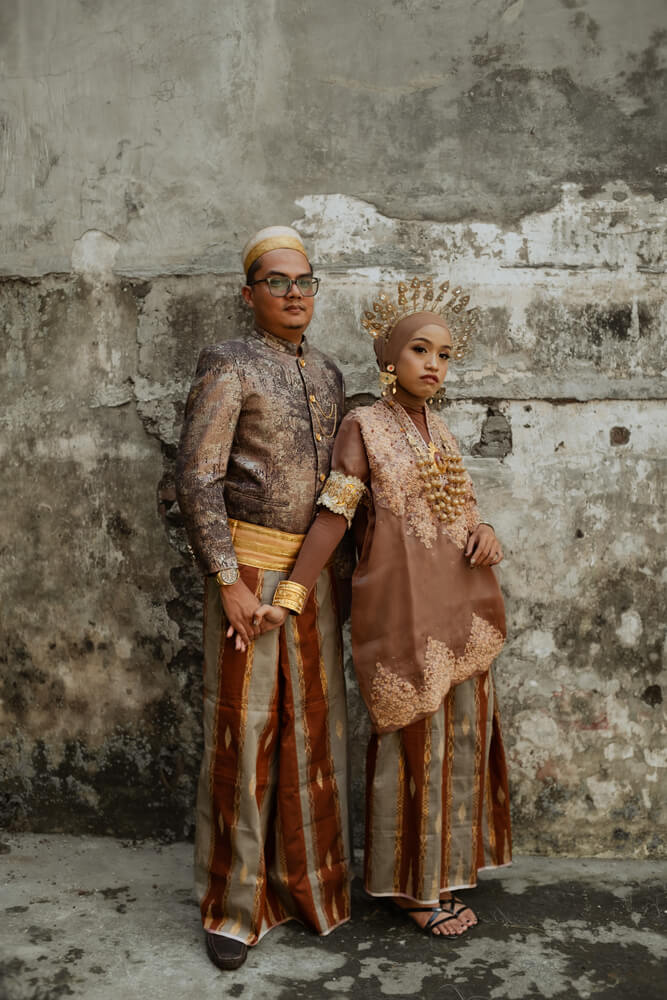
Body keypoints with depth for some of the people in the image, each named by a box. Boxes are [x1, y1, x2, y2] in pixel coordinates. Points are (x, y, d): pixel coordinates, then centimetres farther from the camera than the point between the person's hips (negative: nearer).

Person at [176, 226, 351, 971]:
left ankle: (302, 879, 28)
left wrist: (337, 569, 12)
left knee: (310, 725, 11)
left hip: (313, 568, 6)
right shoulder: (227, 366, -7)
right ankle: (233, 905, 15)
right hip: (250, 565, -6)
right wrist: (228, 581, -17)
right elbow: (197, 480, -13)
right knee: (244, 728, 0)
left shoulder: (327, 375, 13)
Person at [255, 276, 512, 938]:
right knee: (412, 743, 2)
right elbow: (332, 516, -11)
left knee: (460, 735, 13)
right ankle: (410, 884, 21)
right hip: (402, 609, -7)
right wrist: (289, 597, -17)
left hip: (458, 610, 7)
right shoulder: (364, 425, -6)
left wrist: (485, 535, -5)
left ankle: (441, 870, 31)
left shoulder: (438, 430, 12)